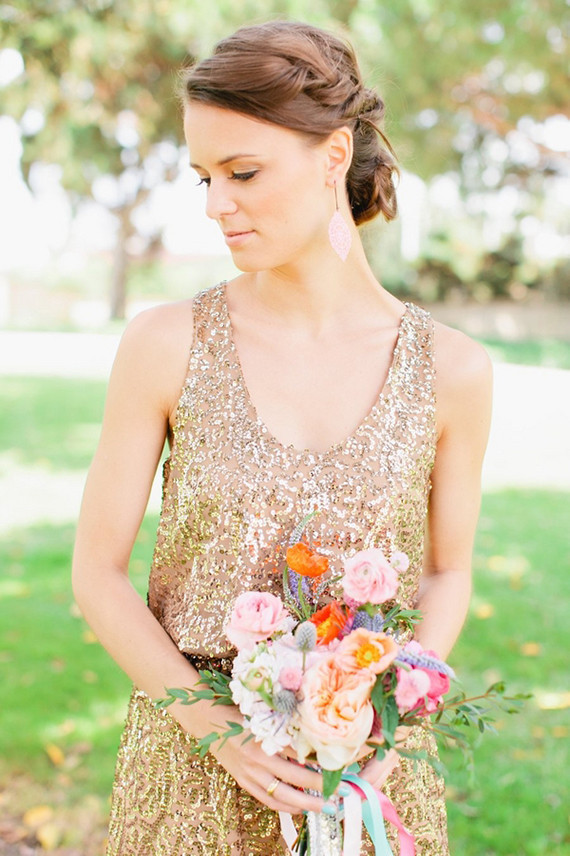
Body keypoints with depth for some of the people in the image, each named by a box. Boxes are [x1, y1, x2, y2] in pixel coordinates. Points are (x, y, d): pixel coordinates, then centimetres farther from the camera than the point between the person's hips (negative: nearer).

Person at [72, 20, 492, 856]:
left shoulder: (451, 370, -8)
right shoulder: (166, 344, -11)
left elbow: (448, 571, 4)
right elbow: (98, 572, -5)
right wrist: (217, 725, -15)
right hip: (192, 763, 0)